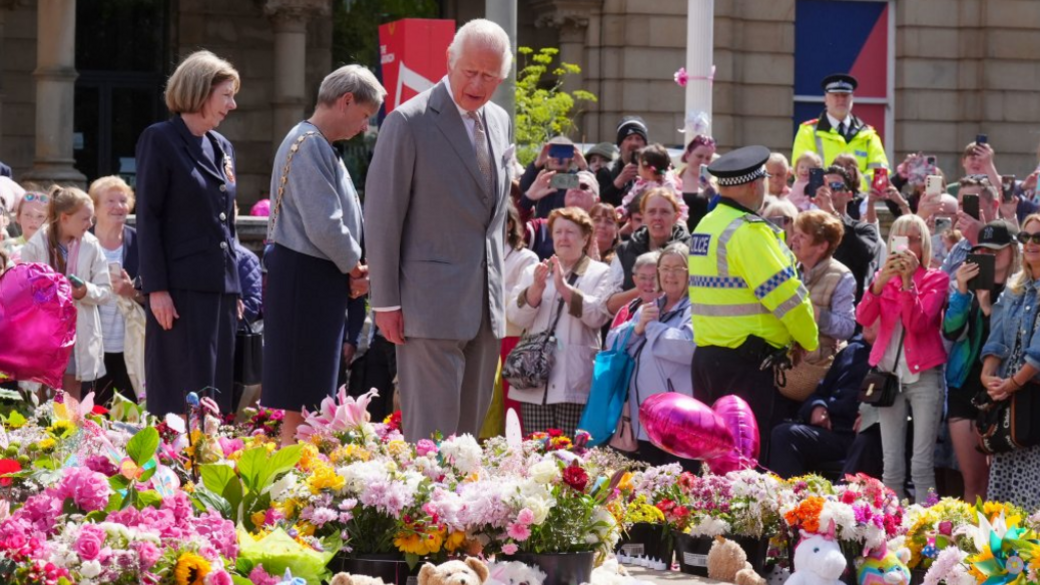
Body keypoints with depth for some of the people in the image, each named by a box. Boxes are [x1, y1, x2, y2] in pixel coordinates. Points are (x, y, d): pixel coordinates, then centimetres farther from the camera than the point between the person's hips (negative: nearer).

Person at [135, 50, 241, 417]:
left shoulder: (223, 148, 16)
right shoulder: (160, 140, -5)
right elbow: (147, 217, -9)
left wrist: (236, 289, 16)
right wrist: (156, 288, -15)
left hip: (221, 288, 7)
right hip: (181, 288, -7)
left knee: (217, 391, 6)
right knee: (183, 391, -7)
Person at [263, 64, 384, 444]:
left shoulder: (320, 146, 17)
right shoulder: (308, 145, -16)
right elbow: (324, 227, -22)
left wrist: (354, 269, 5)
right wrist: (355, 267, -6)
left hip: (322, 280, 10)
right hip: (306, 280, -10)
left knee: (313, 399, 12)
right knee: (302, 399, -8)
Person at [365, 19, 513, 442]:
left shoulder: (500, 122, 12)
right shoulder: (409, 123, -9)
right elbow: (382, 215, -8)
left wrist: (498, 288, 17)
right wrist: (385, 301, -10)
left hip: (485, 307, 7)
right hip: (433, 304, -7)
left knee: (470, 428, 9)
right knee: (432, 427, -9)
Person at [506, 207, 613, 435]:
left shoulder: (599, 273, 8)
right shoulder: (533, 272, 18)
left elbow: (598, 315, -8)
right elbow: (515, 316, 6)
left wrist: (564, 287, -17)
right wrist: (537, 287, -11)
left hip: (574, 384, -3)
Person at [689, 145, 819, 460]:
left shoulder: (705, 227, 13)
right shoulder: (749, 231, -15)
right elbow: (786, 294, -16)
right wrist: (808, 340, 1)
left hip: (705, 352, 9)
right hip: (746, 362, -9)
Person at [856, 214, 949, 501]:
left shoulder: (936, 279, 2)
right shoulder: (884, 277, 11)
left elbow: (919, 323, -13)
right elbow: (863, 319, -6)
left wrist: (908, 281, -23)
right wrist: (880, 282, -22)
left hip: (924, 376, -3)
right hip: (889, 375, 3)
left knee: (921, 466, -8)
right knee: (892, 469, 0)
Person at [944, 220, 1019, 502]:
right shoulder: (972, 285, 10)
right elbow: (951, 331, -2)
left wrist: (988, 306, -20)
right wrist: (961, 291, -14)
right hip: (965, 386, 4)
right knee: (972, 480, 6)